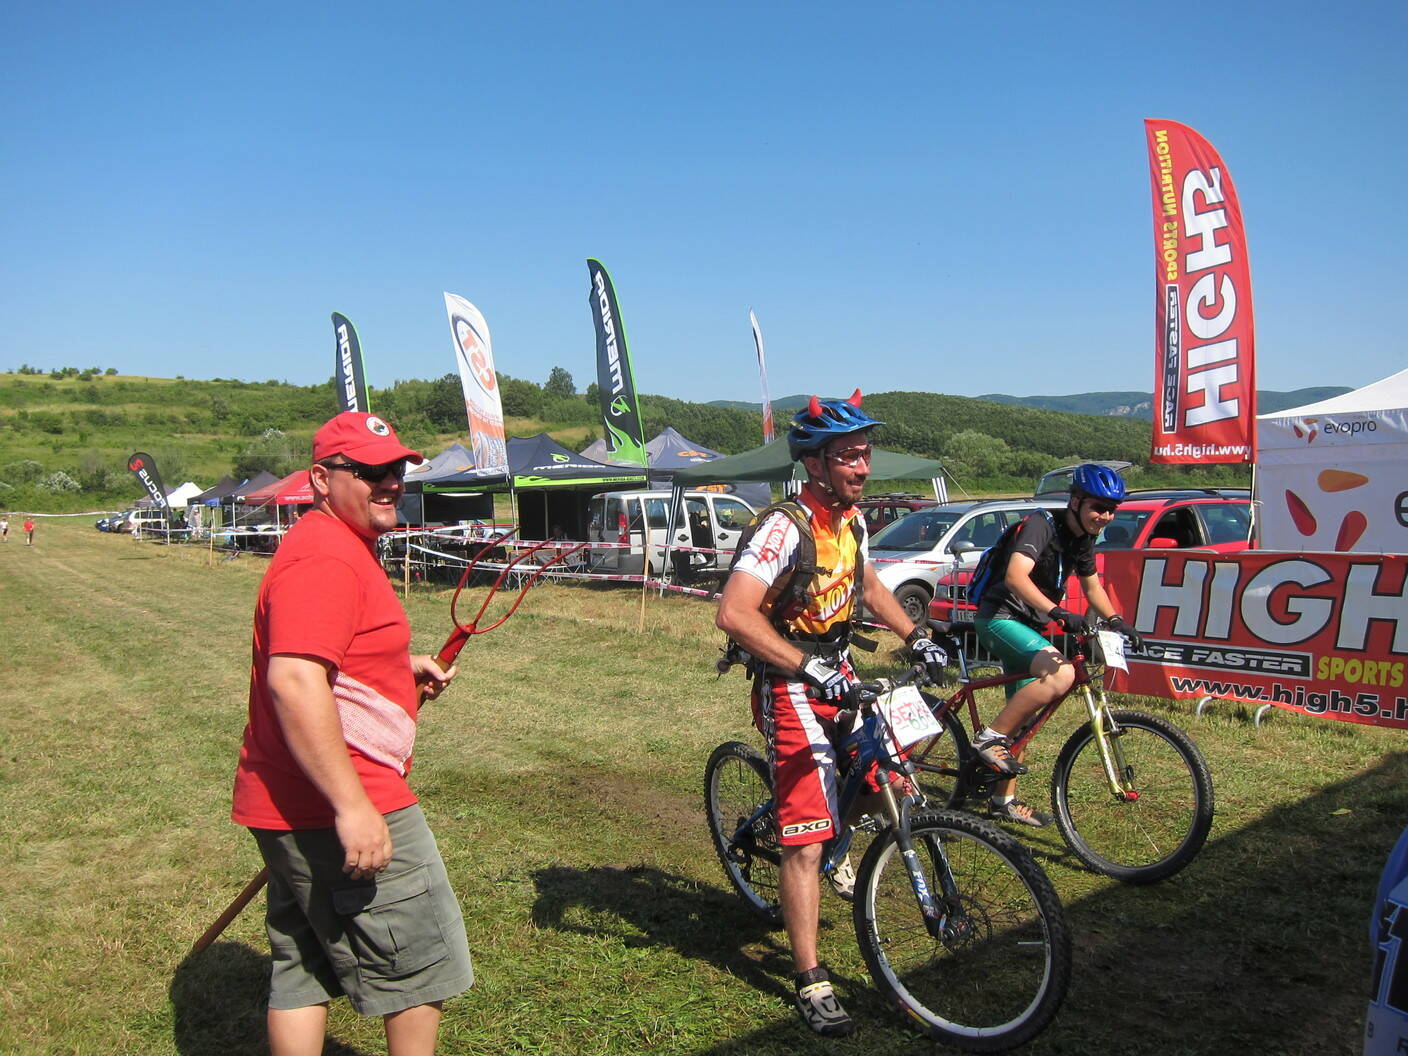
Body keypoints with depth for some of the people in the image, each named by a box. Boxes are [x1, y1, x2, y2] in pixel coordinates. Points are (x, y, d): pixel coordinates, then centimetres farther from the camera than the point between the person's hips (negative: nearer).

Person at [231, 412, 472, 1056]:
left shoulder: (342, 546, 16)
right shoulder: (325, 557, -19)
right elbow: (294, 681, -30)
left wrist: (402, 668, 13)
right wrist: (353, 807, -32)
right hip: (337, 808, -10)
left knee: (304, 967, 18)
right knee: (422, 959, 5)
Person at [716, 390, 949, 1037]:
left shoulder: (852, 520, 4)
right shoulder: (786, 528, -24)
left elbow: (868, 586, 22)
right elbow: (734, 613, -34)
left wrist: (915, 635, 12)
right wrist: (808, 667, -36)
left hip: (837, 673, 8)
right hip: (792, 686, -8)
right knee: (806, 837, -7)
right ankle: (811, 984, 4)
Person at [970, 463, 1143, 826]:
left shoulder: (1083, 539, 8)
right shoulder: (1042, 525, -19)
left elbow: (1092, 585, 23)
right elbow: (1015, 576, -33)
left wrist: (1116, 621, 7)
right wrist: (1057, 612, -45)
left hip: (1028, 626, 9)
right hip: (1000, 617, -9)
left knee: (1023, 713, 12)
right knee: (1060, 674, -31)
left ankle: (1004, 800, 23)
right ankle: (990, 737, -19)